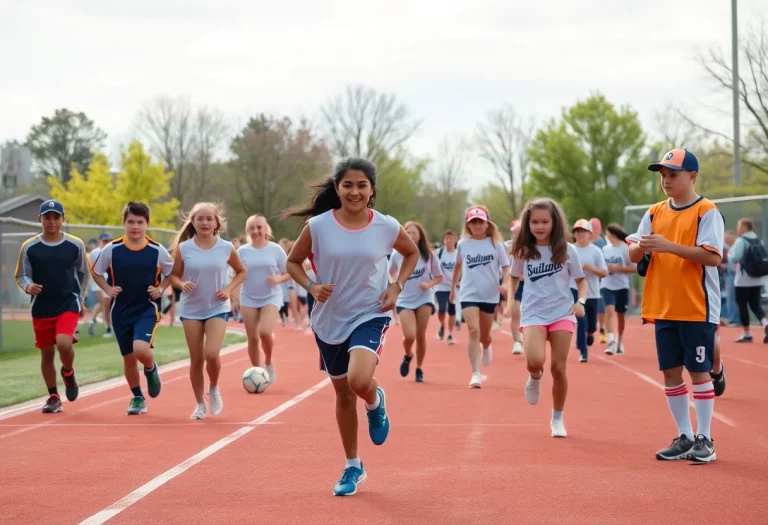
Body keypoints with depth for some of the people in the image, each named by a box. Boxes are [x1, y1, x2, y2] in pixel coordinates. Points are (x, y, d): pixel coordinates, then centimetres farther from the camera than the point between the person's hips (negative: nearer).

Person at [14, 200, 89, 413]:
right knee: (47, 353, 8)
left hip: (68, 305, -2)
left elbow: (83, 274, 11)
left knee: (64, 343, -23)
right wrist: (27, 286, -18)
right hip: (41, 308, 2)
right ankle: (53, 397, 24)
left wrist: (78, 298, 12)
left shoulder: (75, 245, -2)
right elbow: (21, 276, 4)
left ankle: (68, 372, 10)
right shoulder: (29, 247, -2)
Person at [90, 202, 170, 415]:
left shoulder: (157, 251, -8)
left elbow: (172, 273, 8)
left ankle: (151, 369, 10)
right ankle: (137, 398, 29)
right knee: (128, 357, 8)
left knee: (140, 349, -25)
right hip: (121, 311, 2)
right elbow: (95, 271, 9)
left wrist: (160, 288, -7)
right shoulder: (111, 250, -6)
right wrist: (108, 289, -5)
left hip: (147, 309, -2)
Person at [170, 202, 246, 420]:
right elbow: (174, 275, 3)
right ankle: (199, 404, 19)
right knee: (196, 359, 3)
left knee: (212, 354, -18)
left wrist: (229, 289, -7)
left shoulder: (226, 248, -3)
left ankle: (214, 388, 12)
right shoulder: (183, 248, -5)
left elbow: (241, 272, 10)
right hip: (191, 310, 1)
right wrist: (182, 284, -18)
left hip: (217, 308, -1)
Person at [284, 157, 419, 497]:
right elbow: (293, 261, 4)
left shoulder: (387, 227, -8)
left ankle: (375, 403, 11)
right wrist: (311, 286, -14)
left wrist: (397, 287, -3)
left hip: (370, 315, -2)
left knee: (359, 380, -27)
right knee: (343, 393, 12)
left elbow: (411, 253, 12)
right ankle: (353, 468, 29)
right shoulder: (317, 226, -9)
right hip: (330, 320, 2)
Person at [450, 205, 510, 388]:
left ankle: (487, 348, 53)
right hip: (469, 295, -1)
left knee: (484, 335, 14)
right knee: (473, 331, -18)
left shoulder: (496, 244, -3)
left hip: (490, 295, 1)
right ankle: (476, 374, -18)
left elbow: (505, 267, 0)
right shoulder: (463, 244, 0)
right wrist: (453, 287, 22)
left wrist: (505, 283, -18)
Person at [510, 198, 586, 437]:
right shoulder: (523, 251, 2)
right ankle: (535, 378, 15)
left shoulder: (566, 250, -1)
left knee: (558, 367, -3)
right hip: (533, 314, 0)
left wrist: (581, 302, -10)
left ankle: (557, 419, 17)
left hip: (562, 314, 0)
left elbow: (581, 280, 8)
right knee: (535, 361, -24)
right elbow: (514, 277, 19)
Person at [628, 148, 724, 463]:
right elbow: (634, 257, 8)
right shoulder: (655, 213, 9)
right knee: (670, 372, 8)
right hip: (663, 307, 6)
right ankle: (685, 438, 18)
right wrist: (639, 247, -16)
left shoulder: (706, 212, -8)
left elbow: (713, 256, -19)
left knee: (698, 371, -1)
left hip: (697, 308, -6)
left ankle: (704, 440, 7)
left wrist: (669, 246, -26)